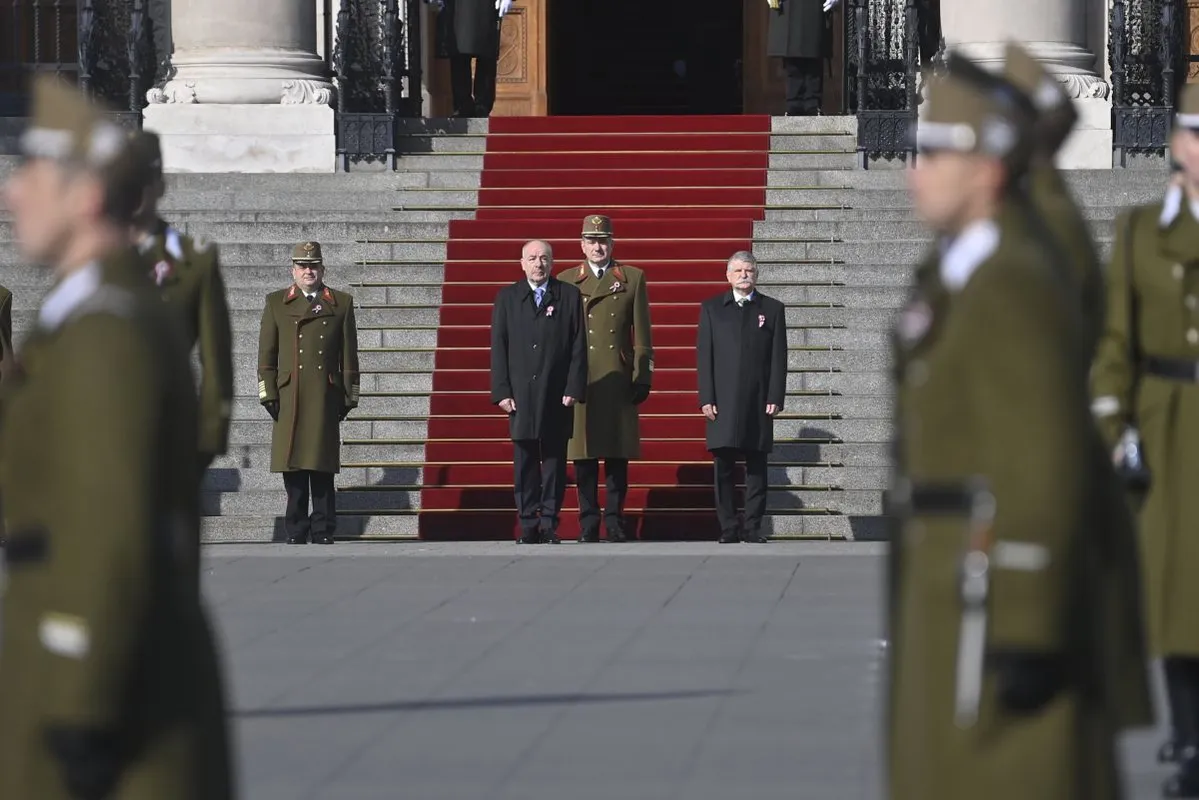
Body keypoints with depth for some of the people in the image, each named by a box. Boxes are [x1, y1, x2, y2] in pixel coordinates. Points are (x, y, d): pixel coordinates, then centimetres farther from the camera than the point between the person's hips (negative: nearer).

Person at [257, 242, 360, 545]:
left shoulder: (341, 304, 10)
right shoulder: (276, 303, 11)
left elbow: (349, 356, 10)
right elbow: (266, 354, 9)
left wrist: (349, 397, 5)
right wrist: (268, 395, 0)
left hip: (326, 399, 0)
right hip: (289, 400, 0)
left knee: (323, 471, 0)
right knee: (293, 469, 0)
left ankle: (323, 532, 4)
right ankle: (296, 534, 5)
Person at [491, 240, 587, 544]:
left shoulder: (569, 296, 7)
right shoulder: (507, 298, 11)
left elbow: (578, 346, 3)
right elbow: (499, 347, 7)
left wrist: (574, 389, -6)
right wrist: (502, 391, -3)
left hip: (557, 395, -1)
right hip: (521, 394, 1)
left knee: (555, 460, 1)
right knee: (525, 461, 1)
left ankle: (550, 526, 5)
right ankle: (528, 527, 4)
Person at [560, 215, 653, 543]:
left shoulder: (633, 279, 9)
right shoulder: (566, 281, 11)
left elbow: (642, 333, 6)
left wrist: (642, 377, 0)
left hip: (619, 379, 0)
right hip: (579, 379, 0)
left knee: (618, 454, 1)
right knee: (584, 454, -1)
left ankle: (615, 522, 6)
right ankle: (588, 524, 4)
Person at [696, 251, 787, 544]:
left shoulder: (772, 309, 10)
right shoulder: (711, 309, 11)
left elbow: (779, 358, 6)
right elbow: (704, 355, 6)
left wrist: (775, 398, -3)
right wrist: (706, 399, -3)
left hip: (758, 402, 0)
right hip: (723, 402, 0)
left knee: (756, 467, 0)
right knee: (723, 467, -2)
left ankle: (753, 527, 3)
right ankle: (728, 528, 1)